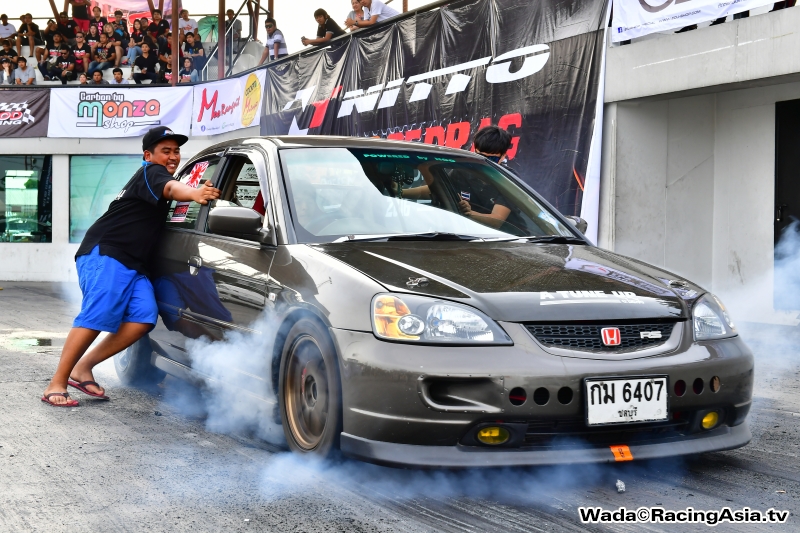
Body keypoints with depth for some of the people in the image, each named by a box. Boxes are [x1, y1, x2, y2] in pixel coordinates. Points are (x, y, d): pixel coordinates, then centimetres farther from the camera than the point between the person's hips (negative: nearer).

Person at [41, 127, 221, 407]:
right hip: (104, 253, -9)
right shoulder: (151, 172, -7)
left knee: (144, 317, -11)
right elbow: (170, 188, -31)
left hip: (131, 263, 9)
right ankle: (56, 384, -14)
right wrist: (194, 193, -52)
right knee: (97, 318, -20)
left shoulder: (156, 177, 22)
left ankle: (83, 368, -3)